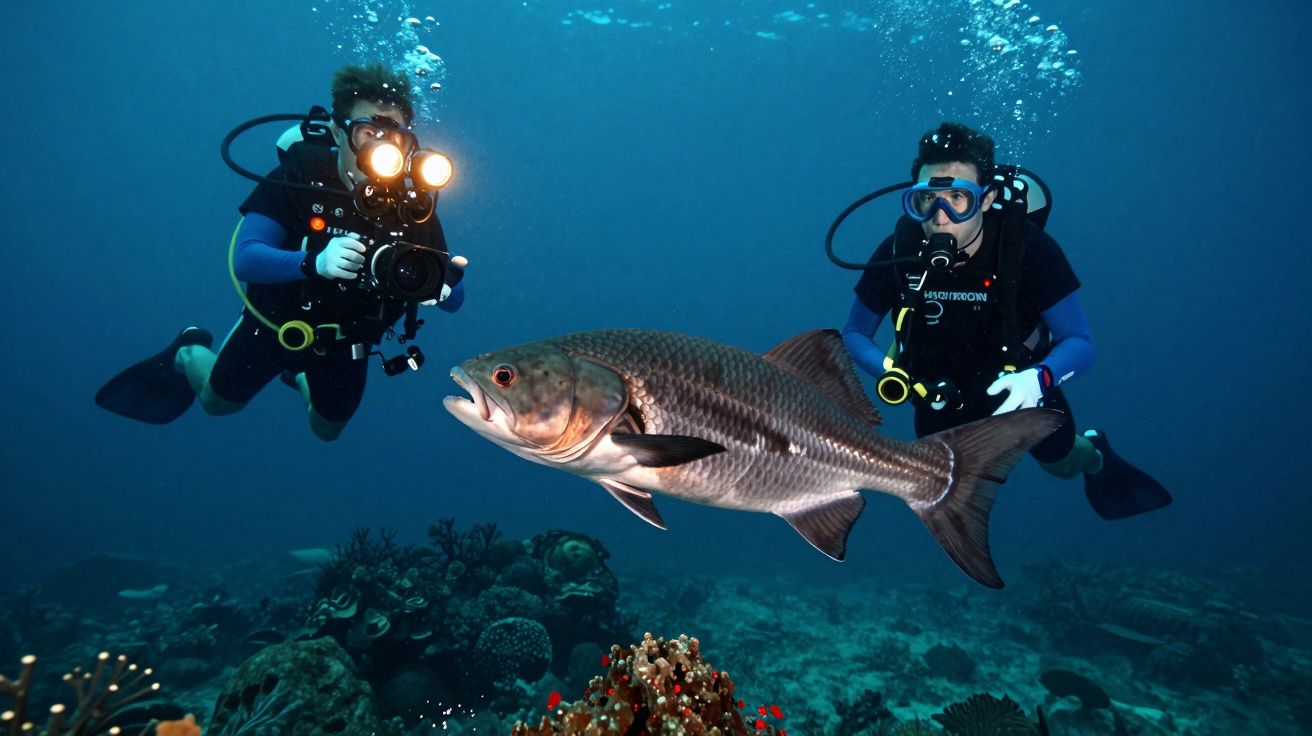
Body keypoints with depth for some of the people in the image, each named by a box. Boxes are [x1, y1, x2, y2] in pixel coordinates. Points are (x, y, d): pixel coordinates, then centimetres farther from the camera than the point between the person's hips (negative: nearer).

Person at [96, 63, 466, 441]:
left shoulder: (414, 200, -23)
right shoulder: (300, 175, -28)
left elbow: (453, 299, -21)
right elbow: (245, 260, -35)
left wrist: (444, 283, -46)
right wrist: (314, 262, -55)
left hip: (346, 336, 2)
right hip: (278, 317, -1)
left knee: (327, 429, 24)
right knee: (218, 402, 22)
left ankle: (299, 374, 53)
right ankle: (188, 353, 54)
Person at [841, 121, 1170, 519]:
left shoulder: (1028, 248, -30)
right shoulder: (898, 252, -28)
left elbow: (1080, 342, -26)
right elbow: (854, 334, -16)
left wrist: (1040, 378, -48)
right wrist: (889, 370, -36)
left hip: (1018, 384, 0)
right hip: (939, 389, 1)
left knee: (1062, 463, 21)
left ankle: (1097, 458, 58)